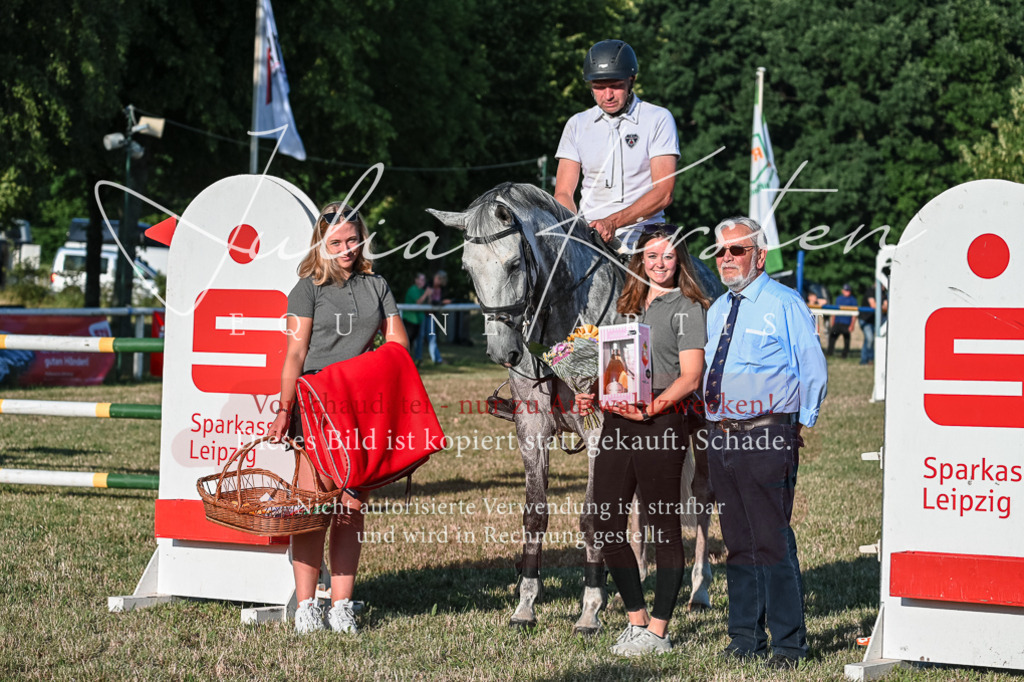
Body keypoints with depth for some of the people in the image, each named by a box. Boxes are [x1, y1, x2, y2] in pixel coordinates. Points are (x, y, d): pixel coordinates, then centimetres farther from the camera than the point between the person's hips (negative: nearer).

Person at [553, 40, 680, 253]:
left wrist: (613, 222, -19)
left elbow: (663, 192, -5)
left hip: (641, 235, -3)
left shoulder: (658, 120, 5)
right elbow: (563, 193, 10)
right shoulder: (577, 125, 15)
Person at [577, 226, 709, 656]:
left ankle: (658, 632, 5)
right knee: (606, 526, 5)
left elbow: (691, 377, -9)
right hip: (617, 423, 7)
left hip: (661, 424, -7)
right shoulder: (630, 305, 19)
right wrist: (592, 394, 5)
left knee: (664, 526, -1)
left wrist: (650, 410, -23)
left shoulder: (688, 309, -1)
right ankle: (636, 620, 18)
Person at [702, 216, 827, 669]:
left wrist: (800, 428, -4)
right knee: (737, 542, 12)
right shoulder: (716, 311, 17)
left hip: (767, 437, -7)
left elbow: (814, 372, -3)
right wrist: (713, 424, 14)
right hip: (720, 437, 7)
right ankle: (745, 639, 20)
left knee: (772, 542, -8)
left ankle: (788, 644, -1)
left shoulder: (785, 305, -3)